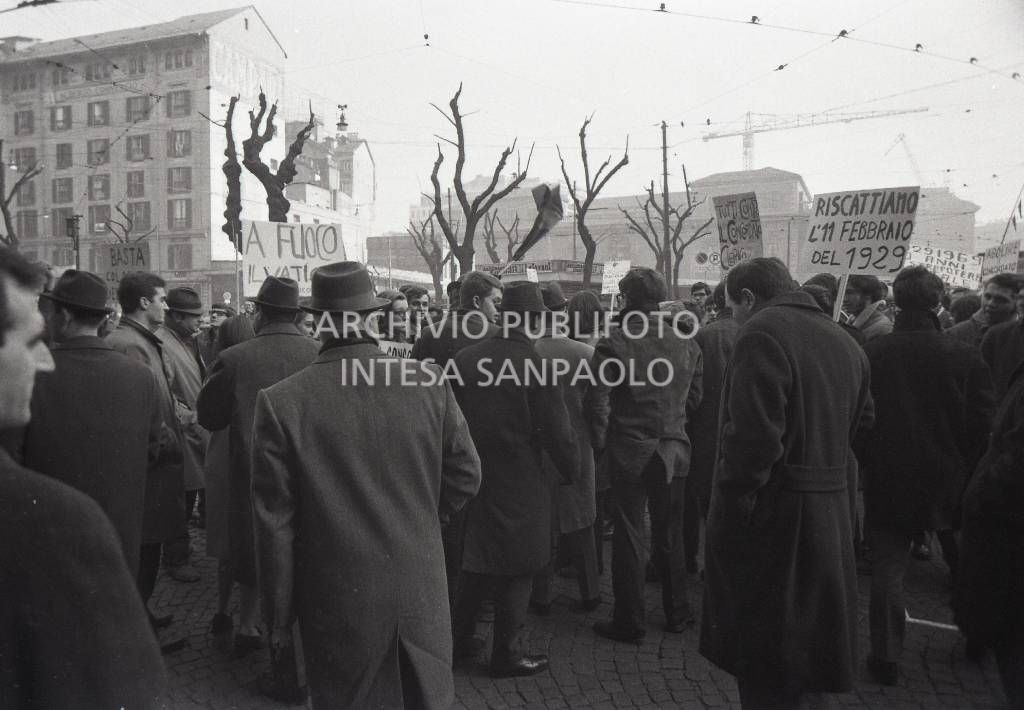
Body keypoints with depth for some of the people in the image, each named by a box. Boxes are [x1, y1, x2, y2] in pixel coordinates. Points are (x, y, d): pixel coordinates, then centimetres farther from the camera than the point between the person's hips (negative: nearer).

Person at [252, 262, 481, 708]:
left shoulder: (280, 402, -16)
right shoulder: (430, 382, -12)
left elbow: (275, 524, -10)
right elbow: (465, 475, -2)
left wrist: (280, 615, 3)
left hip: (338, 605, -1)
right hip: (422, 593, 2)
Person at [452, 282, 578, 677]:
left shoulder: (465, 359, -3)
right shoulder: (536, 364, -17)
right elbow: (556, 430, -14)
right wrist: (571, 471, 3)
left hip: (473, 477, 5)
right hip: (519, 482, -5)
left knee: (476, 563, 21)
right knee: (517, 570, 10)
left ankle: (459, 640, 33)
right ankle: (507, 655, 22)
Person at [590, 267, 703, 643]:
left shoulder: (613, 344, -13)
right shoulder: (686, 342, -1)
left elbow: (600, 402, -13)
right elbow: (695, 397, 5)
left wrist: (601, 442, 1)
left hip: (630, 452, -4)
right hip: (674, 450, 4)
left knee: (629, 537, 7)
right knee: (670, 534, 17)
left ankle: (630, 622, 16)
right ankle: (677, 613, 30)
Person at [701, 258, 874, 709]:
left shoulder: (761, 334, -17)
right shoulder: (845, 341, 12)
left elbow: (753, 436, -25)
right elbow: (861, 423, 19)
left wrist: (729, 509, -18)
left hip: (773, 515, -8)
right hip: (831, 512, 9)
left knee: (765, 668, 5)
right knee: (807, 644, 24)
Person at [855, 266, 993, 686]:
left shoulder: (869, 354, -11)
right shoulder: (965, 357, -11)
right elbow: (983, 426, -6)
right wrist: (970, 473, 9)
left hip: (887, 481, -1)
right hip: (949, 481, 1)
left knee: (887, 568, 8)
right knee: (964, 564, 23)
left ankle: (886, 656, 11)